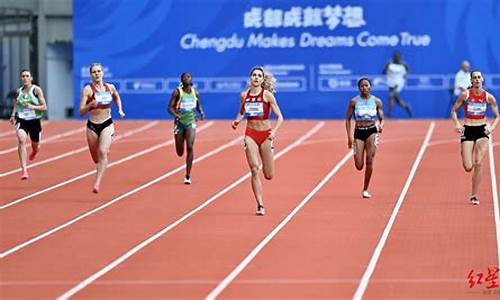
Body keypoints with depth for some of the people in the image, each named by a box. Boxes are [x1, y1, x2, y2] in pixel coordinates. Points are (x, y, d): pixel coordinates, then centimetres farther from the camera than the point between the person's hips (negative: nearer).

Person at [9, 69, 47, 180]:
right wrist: (13, 115, 1)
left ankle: (35, 150, 59)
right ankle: (24, 170, -30)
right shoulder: (19, 92, 4)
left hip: (34, 121, -1)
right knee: (21, 140, -26)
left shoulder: (37, 90, -6)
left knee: (35, 146, 16)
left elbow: (44, 107, -8)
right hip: (21, 120, 1)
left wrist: (32, 107, -23)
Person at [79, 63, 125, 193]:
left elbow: (117, 97, 27)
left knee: (102, 152, -22)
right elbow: (81, 112, -12)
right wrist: (90, 105, -30)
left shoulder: (110, 87, 2)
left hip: (107, 125, 0)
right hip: (92, 125, 0)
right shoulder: (87, 89, -8)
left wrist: (120, 110, 13)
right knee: (95, 157, 13)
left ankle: (97, 182, -24)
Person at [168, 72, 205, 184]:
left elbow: (198, 105, 20)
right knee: (180, 152, 4)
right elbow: (170, 107, -7)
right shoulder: (177, 92, -6)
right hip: (179, 122, -1)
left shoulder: (195, 93, 5)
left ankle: (188, 176, -10)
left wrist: (201, 112, -1)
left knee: (190, 147, -17)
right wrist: (175, 115, -27)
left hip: (191, 122, 1)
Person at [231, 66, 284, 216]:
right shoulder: (244, 95, 4)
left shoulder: (267, 95, -5)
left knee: (269, 175, 2)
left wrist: (274, 131, -23)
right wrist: (237, 120, 2)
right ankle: (260, 205, -6)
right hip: (250, 134, 2)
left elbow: (280, 117, -6)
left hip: (265, 134, -2)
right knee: (254, 170, -11)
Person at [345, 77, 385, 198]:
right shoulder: (354, 101, 0)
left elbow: (381, 118, 8)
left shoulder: (376, 101, 3)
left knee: (369, 161, -12)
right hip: (358, 132, 0)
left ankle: (365, 190, -1)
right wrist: (349, 137, -2)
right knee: (359, 166, -7)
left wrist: (381, 125, -16)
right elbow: (348, 119, 5)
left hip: (372, 131, 0)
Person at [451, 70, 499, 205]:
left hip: (482, 130, 1)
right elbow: (454, 111, 3)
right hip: (468, 130, -1)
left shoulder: (489, 97, -1)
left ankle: (474, 195, -1)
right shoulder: (465, 95, -5)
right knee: (468, 167, -7)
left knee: (478, 163, -12)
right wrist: (457, 124, -14)